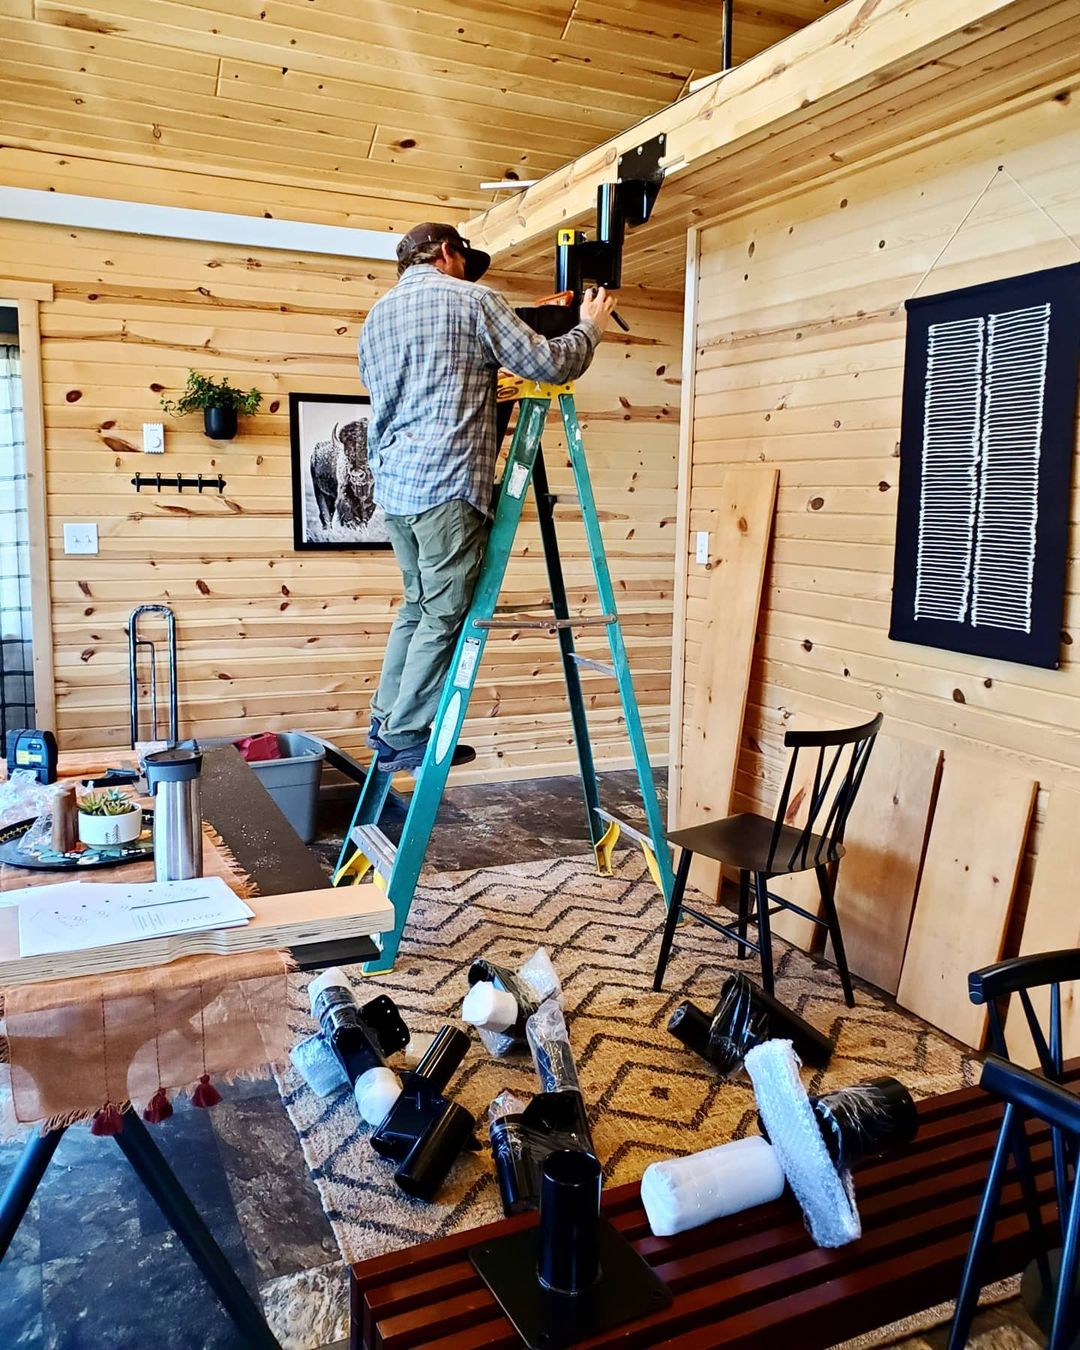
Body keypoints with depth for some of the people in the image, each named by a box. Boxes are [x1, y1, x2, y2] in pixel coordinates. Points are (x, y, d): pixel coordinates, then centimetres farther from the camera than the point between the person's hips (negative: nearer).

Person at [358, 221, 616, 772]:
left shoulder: (377, 315, 21)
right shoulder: (472, 299, 0)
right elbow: (547, 363, -2)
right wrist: (589, 328, 18)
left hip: (392, 485, 8)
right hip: (446, 483, -8)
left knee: (418, 605, 18)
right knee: (445, 615, -1)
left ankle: (385, 721, 20)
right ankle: (406, 735, 3)